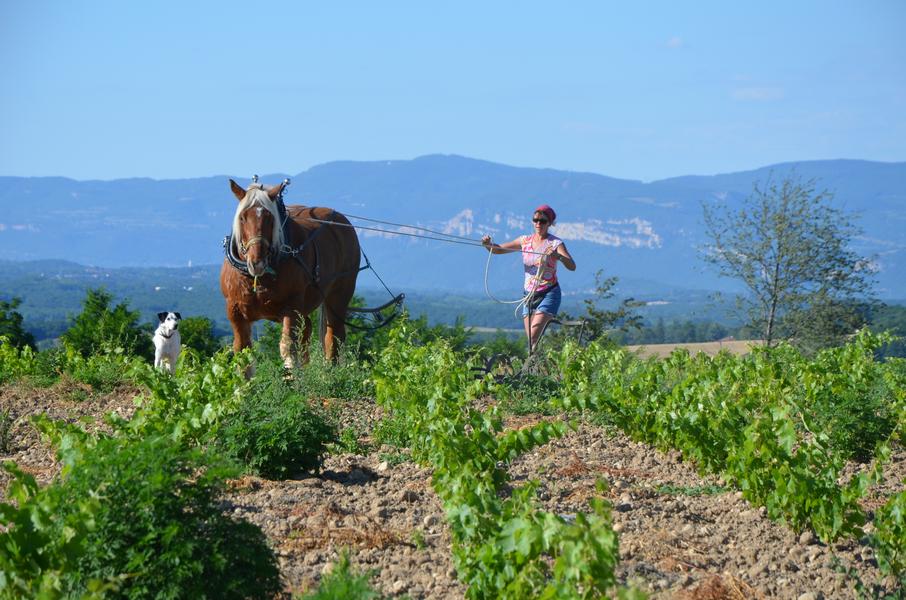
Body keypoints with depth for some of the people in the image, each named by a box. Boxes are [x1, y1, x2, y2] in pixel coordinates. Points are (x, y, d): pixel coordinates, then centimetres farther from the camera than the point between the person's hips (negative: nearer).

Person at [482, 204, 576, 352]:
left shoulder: (555, 243, -6)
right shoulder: (525, 241, 7)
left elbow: (572, 266, -20)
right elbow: (497, 250, 9)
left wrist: (559, 256, -39)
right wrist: (488, 244, -13)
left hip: (549, 294, -5)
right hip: (529, 295, 5)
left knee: (534, 337, -20)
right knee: (531, 340, 1)